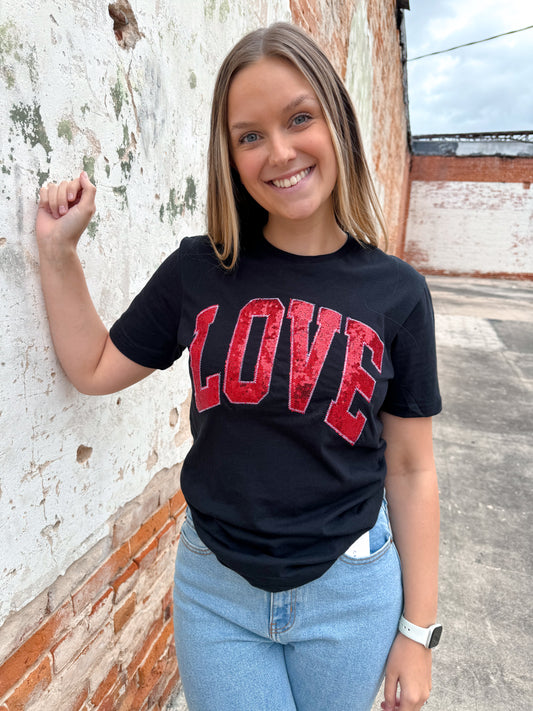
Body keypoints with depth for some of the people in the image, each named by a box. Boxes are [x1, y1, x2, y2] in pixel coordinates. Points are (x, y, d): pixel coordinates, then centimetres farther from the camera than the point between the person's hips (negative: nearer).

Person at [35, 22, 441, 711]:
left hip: (349, 593, 1)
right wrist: (57, 248, -7)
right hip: (214, 590, 1)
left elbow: (410, 468, -6)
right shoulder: (198, 270, -8)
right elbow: (95, 368, 2)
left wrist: (417, 629, 0)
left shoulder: (397, 292, -10)